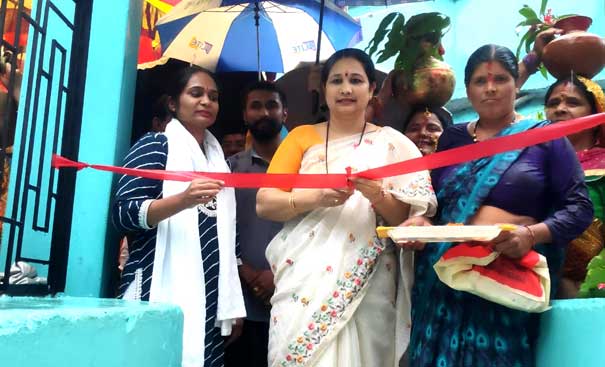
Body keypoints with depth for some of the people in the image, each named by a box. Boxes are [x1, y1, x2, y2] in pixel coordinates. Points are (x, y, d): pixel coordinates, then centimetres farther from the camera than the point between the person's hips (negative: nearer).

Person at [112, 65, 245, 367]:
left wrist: (232, 304, 14)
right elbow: (123, 213, -12)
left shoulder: (217, 155, 19)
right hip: (164, 294, -6)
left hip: (208, 298, 6)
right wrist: (183, 200, -29)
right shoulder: (155, 145, -1)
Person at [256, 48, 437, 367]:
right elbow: (264, 203, -1)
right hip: (303, 279, 1)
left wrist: (378, 196, -17)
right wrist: (315, 197, -17)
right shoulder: (301, 136, 8)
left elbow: (408, 218, 2)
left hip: (367, 286, 0)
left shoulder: (393, 143, 6)